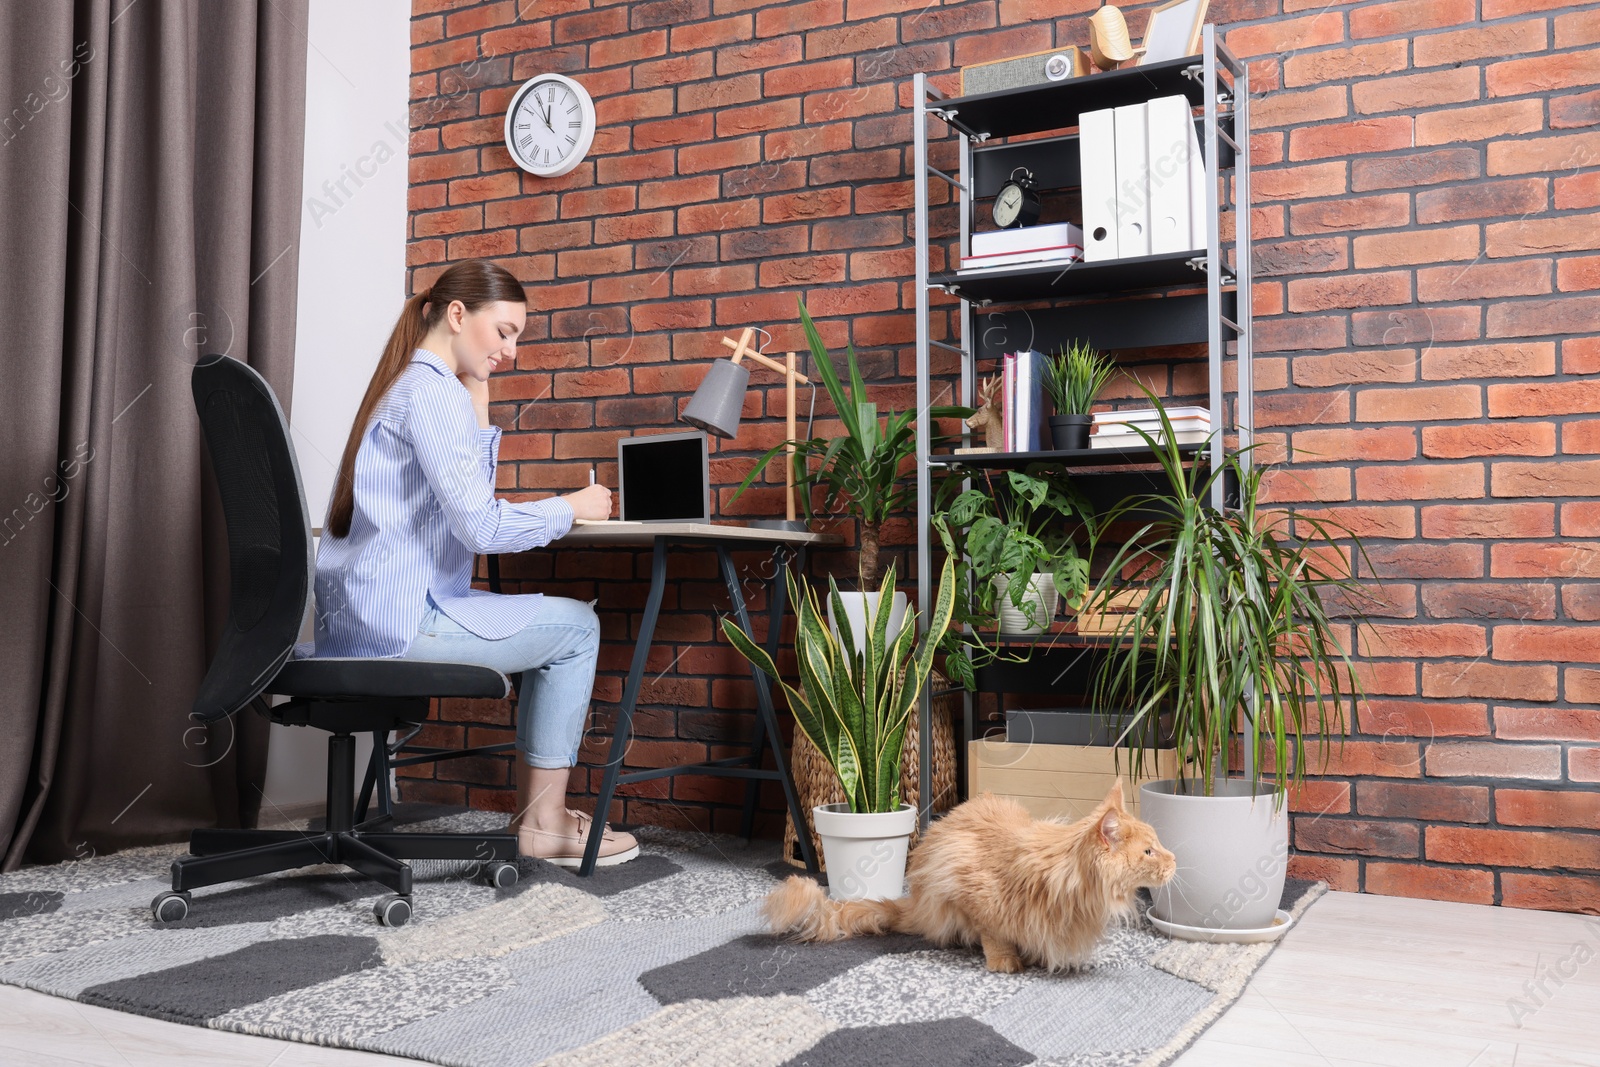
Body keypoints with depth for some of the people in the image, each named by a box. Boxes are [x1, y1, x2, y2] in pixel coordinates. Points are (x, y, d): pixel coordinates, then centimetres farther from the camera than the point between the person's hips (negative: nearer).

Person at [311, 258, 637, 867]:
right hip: (398, 621, -10)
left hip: (357, 615, 10)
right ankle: (543, 825, 6)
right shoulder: (431, 390, -15)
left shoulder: (404, 383, 18)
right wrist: (572, 508, -8)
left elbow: (466, 491, 22)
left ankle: (533, 808, 21)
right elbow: (480, 526, -22)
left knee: (559, 626, 19)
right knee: (576, 626, 0)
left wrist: (477, 403, 15)